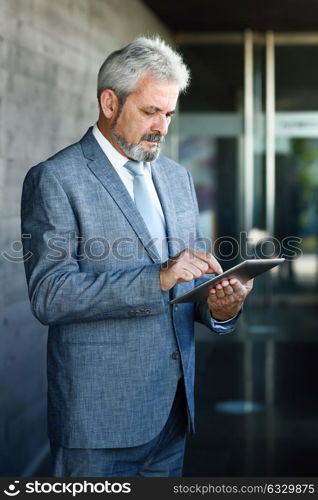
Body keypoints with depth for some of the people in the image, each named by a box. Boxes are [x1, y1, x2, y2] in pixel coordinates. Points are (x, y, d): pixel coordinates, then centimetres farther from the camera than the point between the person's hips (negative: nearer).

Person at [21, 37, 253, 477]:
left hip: (174, 406, 6)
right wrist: (157, 279, -26)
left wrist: (218, 307, -8)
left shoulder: (177, 177, 13)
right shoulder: (53, 180, -9)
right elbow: (48, 296, -19)